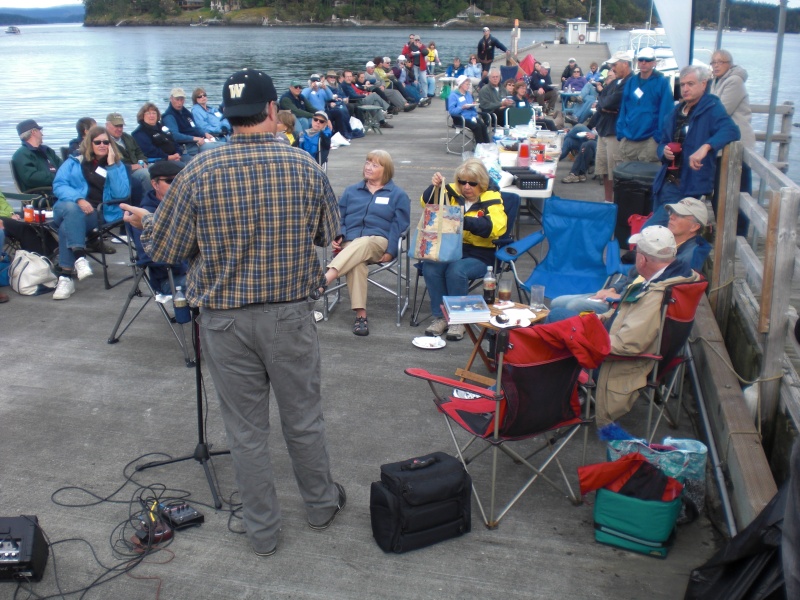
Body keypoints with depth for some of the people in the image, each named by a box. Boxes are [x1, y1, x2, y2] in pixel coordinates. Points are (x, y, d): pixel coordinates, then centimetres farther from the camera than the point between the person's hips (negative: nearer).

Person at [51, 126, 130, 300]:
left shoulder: (118, 165, 16)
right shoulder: (74, 162, 18)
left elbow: (123, 194, -1)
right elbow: (59, 185, 2)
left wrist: (111, 166, -5)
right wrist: (78, 199, -17)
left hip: (99, 214, -1)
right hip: (70, 208, 1)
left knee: (68, 225, -33)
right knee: (71, 209, -37)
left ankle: (66, 277, -34)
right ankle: (79, 257, -47)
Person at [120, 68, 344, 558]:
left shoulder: (199, 172, -10)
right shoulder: (305, 167, -7)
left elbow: (167, 249, -3)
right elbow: (328, 233, 7)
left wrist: (145, 221, 18)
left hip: (225, 319, 0)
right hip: (290, 315, 1)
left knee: (247, 429, 12)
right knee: (304, 417, 18)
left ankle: (263, 530, 27)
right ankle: (322, 504, 38)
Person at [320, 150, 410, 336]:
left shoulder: (398, 195, 13)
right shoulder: (351, 191, 24)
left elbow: (399, 225, 3)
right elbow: (339, 217, 18)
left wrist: (390, 251, -12)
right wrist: (338, 235, -5)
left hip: (379, 242, -2)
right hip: (350, 244, 2)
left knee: (361, 245, -38)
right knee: (356, 263, -34)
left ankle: (323, 281, -55)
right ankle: (360, 316, -40)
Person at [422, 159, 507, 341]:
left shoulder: (492, 199, -1)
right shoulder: (452, 193, 11)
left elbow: (495, 227, -19)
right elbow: (427, 203, 4)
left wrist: (464, 220, -30)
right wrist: (434, 187, -17)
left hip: (478, 255, -3)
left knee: (456, 271, -33)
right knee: (430, 268, -27)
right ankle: (440, 317, -13)